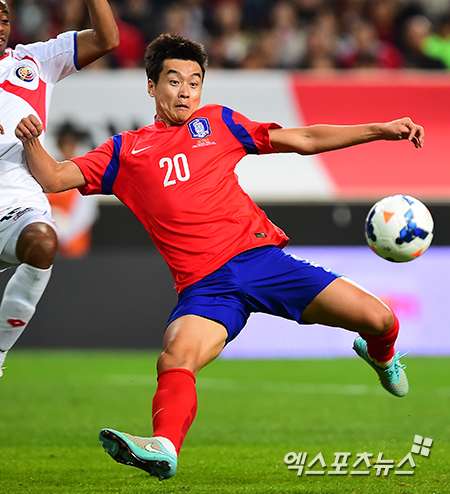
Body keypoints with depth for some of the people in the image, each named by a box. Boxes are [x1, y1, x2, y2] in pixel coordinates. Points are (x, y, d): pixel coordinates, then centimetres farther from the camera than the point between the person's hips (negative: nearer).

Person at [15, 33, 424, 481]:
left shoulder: (217, 123, 17)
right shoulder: (125, 151, 15)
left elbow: (303, 140, 19)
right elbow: (53, 178, 11)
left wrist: (382, 130, 13)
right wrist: (32, 143, -11)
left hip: (261, 256, 1)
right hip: (205, 287, -1)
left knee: (377, 319, -7)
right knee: (173, 361, -32)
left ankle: (380, 356, 27)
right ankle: (164, 447, -49)